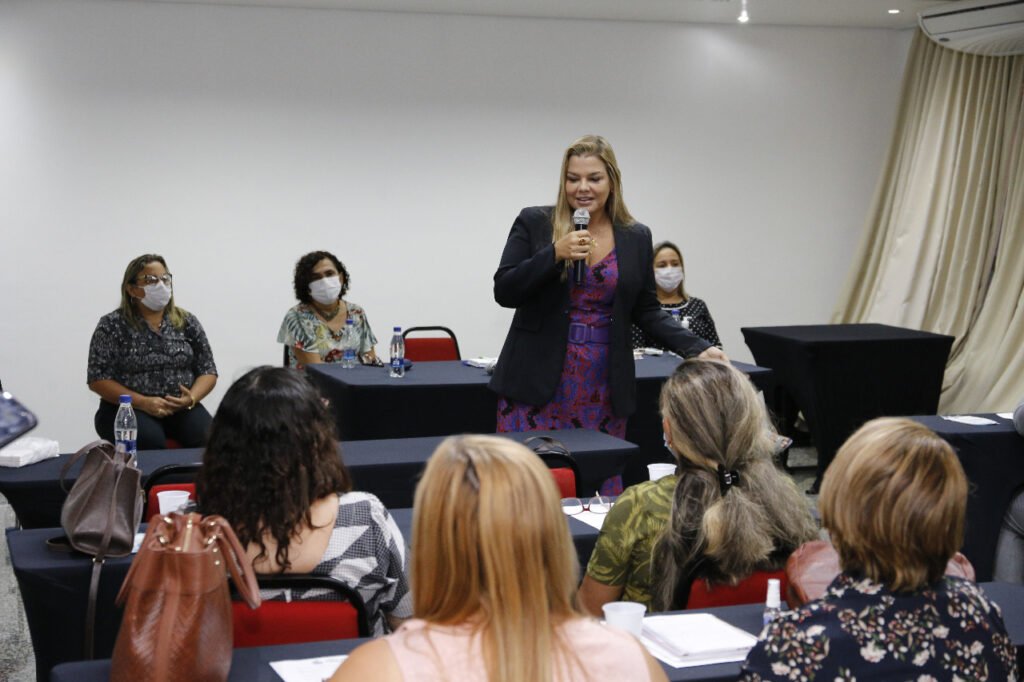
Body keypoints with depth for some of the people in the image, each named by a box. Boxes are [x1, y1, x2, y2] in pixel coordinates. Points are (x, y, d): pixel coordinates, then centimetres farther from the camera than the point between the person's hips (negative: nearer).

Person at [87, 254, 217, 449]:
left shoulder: (187, 322, 9)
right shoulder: (112, 325, 0)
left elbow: (208, 371, 10)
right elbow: (98, 379, -5)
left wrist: (191, 398, -12)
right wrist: (143, 402, -16)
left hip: (181, 408, 2)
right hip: (127, 409, -2)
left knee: (209, 438, -26)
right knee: (151, 440, -33)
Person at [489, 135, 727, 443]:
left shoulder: (636, 237, 7)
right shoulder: (534, 223, 0)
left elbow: (647, 311, 12)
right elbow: (503, 292, -4)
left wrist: (698, 348, -1)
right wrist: (555, 254, -16)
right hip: (536, 383, -2)